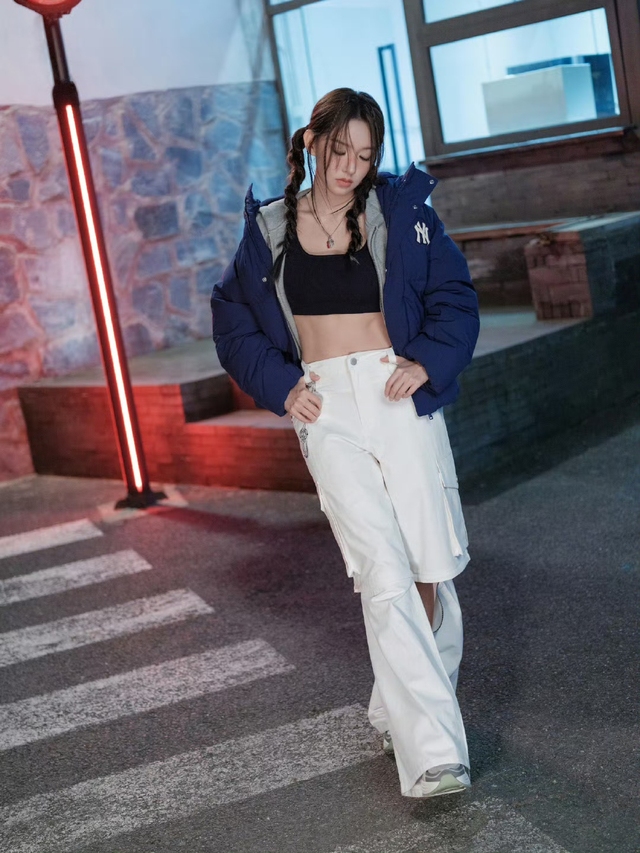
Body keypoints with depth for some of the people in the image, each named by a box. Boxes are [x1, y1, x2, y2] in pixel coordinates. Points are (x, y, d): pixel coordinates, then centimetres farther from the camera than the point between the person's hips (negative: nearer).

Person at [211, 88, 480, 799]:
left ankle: (404, 708, 23)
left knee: (428, 567, -1)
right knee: (383, 570, -13)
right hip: (325, 407, -1)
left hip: (401, 396, 1)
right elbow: (233, 320, 16)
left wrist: (428, 362, -9)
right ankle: (433, 750, -13)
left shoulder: (400, 209, 6)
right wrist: (281, 386, 3)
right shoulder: (270, 228, 9)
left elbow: (455, 299, 8)